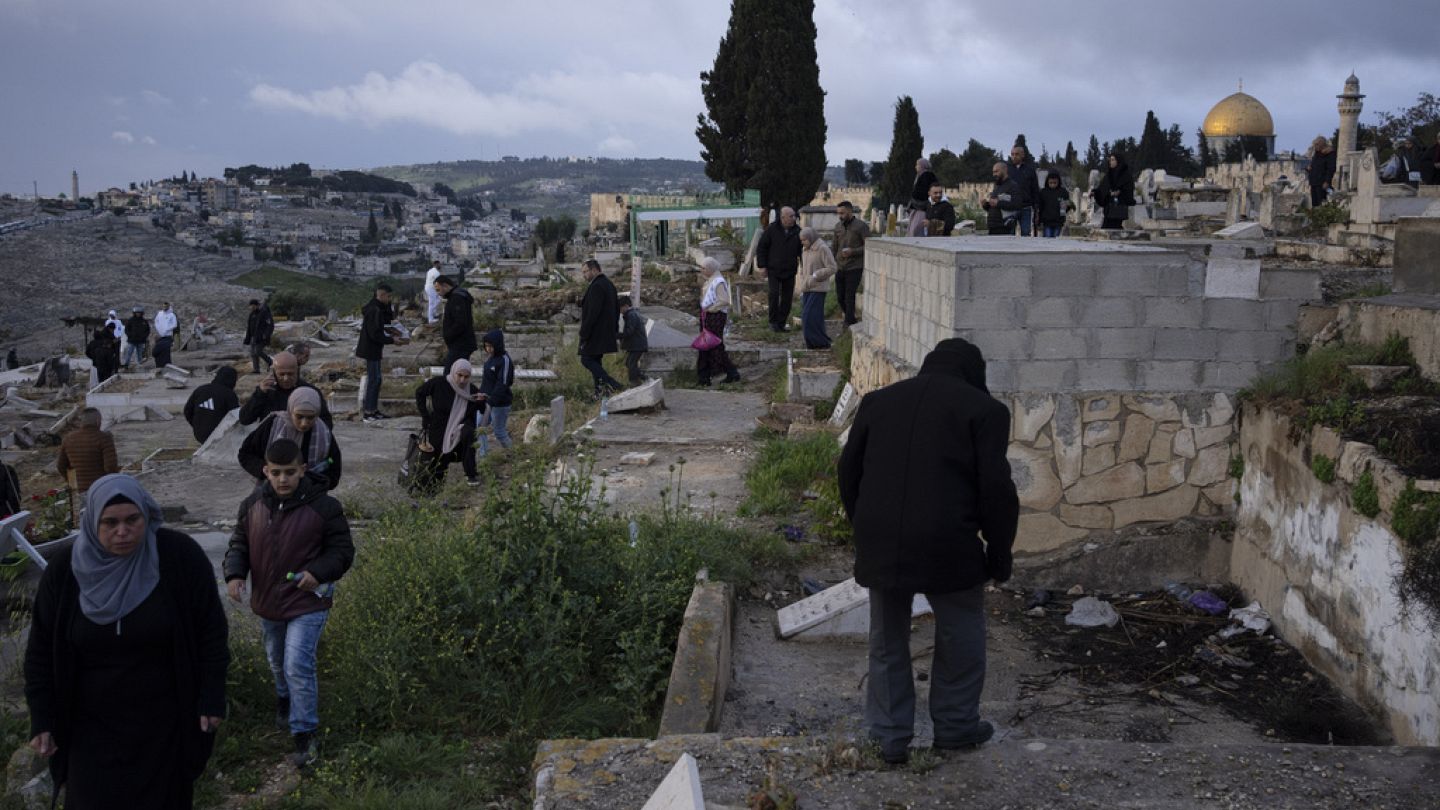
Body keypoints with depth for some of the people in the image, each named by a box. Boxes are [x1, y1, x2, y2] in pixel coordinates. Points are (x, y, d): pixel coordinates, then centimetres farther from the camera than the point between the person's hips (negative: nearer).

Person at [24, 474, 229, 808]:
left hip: (165, 718, -1)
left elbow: (211, 630, -8)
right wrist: (42, 719, -3)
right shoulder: (65, 571, -10)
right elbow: (42, 650, -1)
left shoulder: (181, 556, -16)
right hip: (93, 724, 1)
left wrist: (211, 698, -8)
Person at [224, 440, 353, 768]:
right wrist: (235, 574, -13)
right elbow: (239, 543, 7)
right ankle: (285, 701, 54)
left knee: (298, 666, -14)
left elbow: (343, 550, -8)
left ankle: (304, 734, -3)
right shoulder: (253, 505, -4)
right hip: (268, 604, 5)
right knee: (278, 663, 24)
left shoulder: (323, 507, -15)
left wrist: (318, 572, -26)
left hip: (307, 603, -5)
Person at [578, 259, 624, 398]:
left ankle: (612, 384, -16)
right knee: (596, 360, 14)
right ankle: (600, 390, 12)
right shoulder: (609, 285, 14)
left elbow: (593, 312, -24)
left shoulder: (597, 286, -18)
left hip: (595, 333, -10)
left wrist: (584, 333, -20)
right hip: (606, 333, 10)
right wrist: (614, 331, 22)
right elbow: (617, 309, 20)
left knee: (586, 359, -5)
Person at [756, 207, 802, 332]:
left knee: (787, 298, 3)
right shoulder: (772, 229, -5)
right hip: (774, 270, -3)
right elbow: (761, 248, 0)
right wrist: (762, 265, -5)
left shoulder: (797, 231, 3)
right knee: (774, 294, -13)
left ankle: (782, 323, 13)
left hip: (790, 271, 3)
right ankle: (773, 322, 0)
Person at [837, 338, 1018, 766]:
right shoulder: (985, 409, 0)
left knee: (887, 641, 17)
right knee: (961, 638, 19)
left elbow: (848, 471, 15)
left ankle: (890, 735, 24)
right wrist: (1000, 553, 5)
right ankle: (955, 726, 30)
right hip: (947, 547, -3)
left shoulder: (878, 401, 13)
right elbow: (996, 489, -5)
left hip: (880, 545, 4)